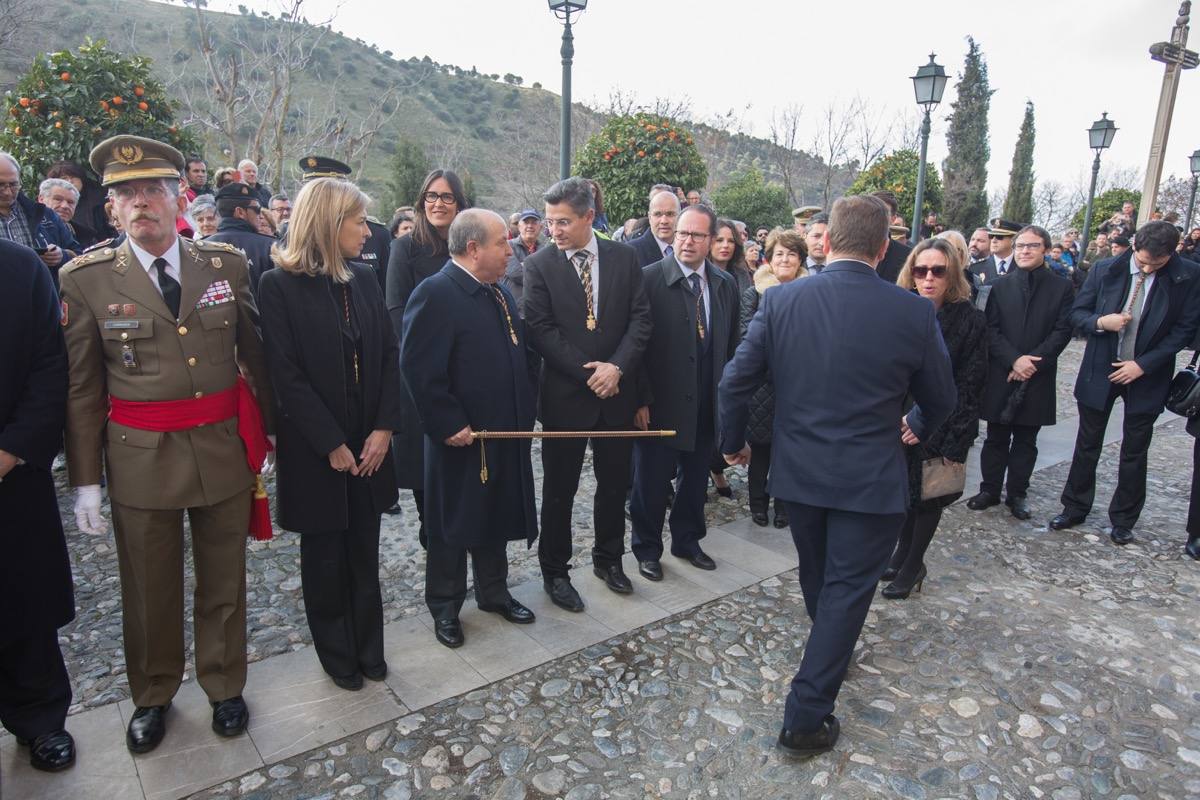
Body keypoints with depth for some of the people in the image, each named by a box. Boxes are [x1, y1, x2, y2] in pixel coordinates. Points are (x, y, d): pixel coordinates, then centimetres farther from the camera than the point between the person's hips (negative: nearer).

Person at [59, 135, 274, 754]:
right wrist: (84, 480, -1)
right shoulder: (87, 279, -3)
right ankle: (152, 696, 40)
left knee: (224, 582, 15)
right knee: (149, 590, 15)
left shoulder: (227, 265, 0)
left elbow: (256, 354, 6)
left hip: (223, 448, 1)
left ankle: (224, 685, 38)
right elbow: (81, 388, -1)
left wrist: (275, 428, 6)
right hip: (140, 455, -1)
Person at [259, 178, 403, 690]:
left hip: (368, 444, 4)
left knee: (364, 552, 14)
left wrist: (384, 427, -5)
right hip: (315, 450, -4)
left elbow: (389, 355, 3)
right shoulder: (280, 286, -11)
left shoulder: (363, 279, 4)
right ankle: (337, 653, 32)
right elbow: (286, 376, -14)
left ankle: (368, 648, 32)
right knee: (325, 556, 13)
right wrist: (331, 444, -14)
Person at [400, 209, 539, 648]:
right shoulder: (434, 293, -16)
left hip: (505, 434, 8)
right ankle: (445, 607, 28)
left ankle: (494, 593, 38)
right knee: (451, 527, 10)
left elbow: (521, 356, 17)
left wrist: (526, 409, 9)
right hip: (461, 439, -7)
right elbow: (419, 369, -22)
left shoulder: (502, 293, 10)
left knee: (496, 518, 20)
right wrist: (449, 425, -22)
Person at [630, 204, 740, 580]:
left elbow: (731, 344, 10)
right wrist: (640, 399, -15)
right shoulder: (649, 278, -10)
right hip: (660, 404, -4)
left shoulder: (726, 284, 6)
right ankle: (647, 549, 29)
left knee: (696, 479, 18)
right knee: (651, 482, 9)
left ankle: (687, 541, 38)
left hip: (707, 405, 5)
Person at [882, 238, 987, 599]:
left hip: (940, 428, -3)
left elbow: (969, 387, -12)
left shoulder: (970, 320, -11)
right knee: (905, 489, 14)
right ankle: (904, 553, 34)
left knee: (929, 495, 10)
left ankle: (913, 565, 26)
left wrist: (955, 444, -16)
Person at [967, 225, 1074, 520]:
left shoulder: (1061, 287, 3)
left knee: (1026, 440, 9)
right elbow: (991, 329, -2)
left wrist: (1033, 362, -14)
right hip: (1000, 375, 0)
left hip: (1038, 377, 0)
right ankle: (990, 490, 19)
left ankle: (1017, 493, 20)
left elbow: (1062, 331, -3)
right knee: (996, 437, 8)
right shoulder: (998, 285, 4)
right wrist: (1014, 360, -14)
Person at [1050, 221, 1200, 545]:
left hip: (1146, 376, -1)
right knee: (1087, 445, 11)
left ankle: (1123, 520, 25)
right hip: (1100, 372, 1)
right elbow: (1077, 313, 0)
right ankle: (1075, 508, 26)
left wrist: (1143, 364, -14)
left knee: (1135, 452, 10)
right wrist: (1100, 322, -21)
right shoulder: (1105, 270, -6)